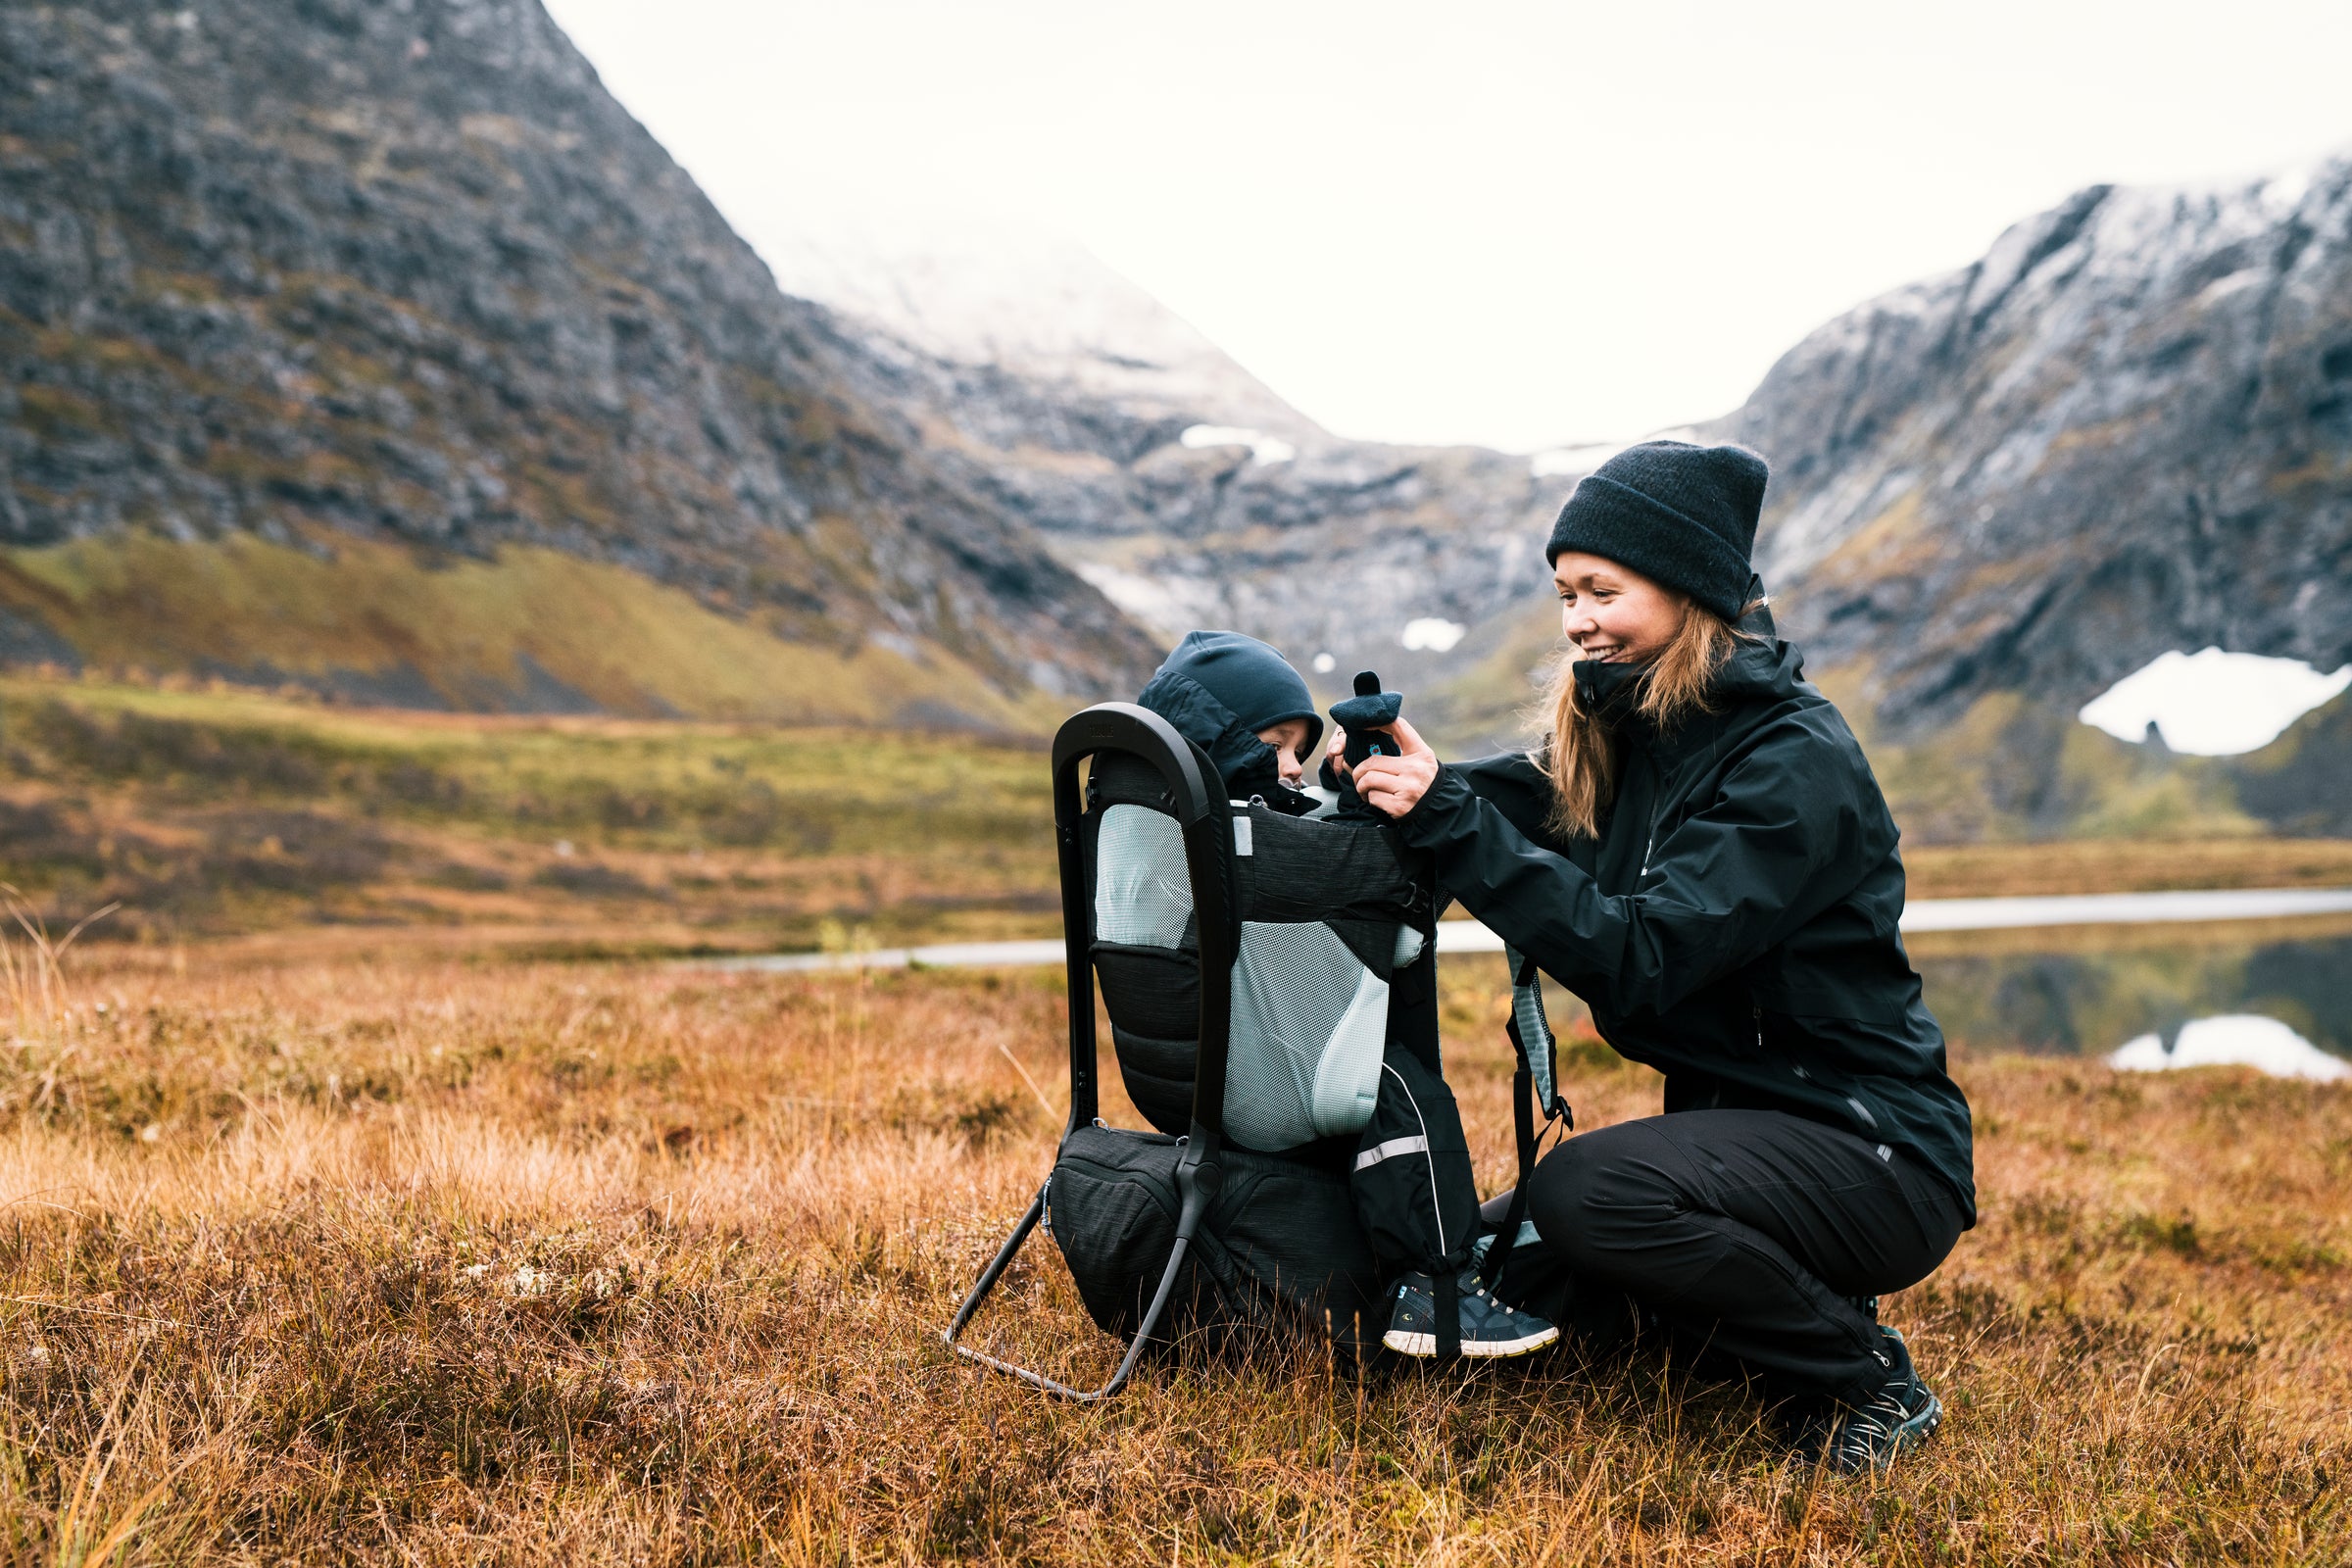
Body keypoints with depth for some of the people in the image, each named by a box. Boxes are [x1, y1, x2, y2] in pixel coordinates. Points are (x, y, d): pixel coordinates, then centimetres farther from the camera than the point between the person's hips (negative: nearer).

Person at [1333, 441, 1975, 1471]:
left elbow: (1635, 960, -29)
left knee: (1583, 1191, -30)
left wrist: (1451, 819, -33)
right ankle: (1799, 1301, 16)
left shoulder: (1795, 761, -21)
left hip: (1872, 1154, -9)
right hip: (1743, 1130, 9)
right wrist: (1401, 783, -23)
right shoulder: (1622, 732, 5)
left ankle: (1867, 1384, -9)